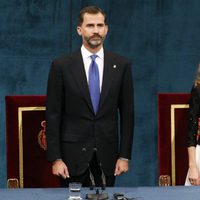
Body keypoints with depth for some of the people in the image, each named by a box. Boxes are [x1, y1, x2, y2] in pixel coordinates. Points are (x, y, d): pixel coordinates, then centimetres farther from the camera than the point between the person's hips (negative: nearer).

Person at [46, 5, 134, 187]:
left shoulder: (121, 65, 4)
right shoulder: (62, 65, -2)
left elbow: (127, 113, 6)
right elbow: (53, 115, -2)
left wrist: (125, 156, 1)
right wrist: (55, 158, -7)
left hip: (107, 155, 2)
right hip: (73, 154, -1)